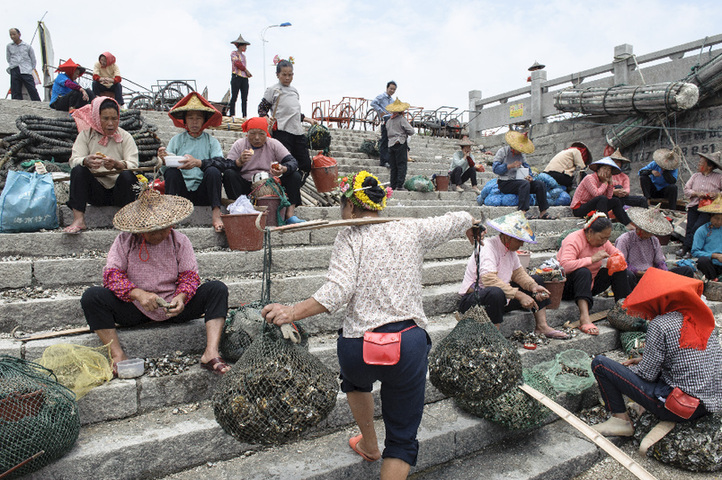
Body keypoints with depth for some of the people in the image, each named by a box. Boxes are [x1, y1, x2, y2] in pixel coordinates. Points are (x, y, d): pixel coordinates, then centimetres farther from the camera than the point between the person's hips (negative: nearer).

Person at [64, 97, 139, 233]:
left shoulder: (125, 137, 5)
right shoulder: (86, 135, 8)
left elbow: (133, 165, -10)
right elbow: (74, 160, -6)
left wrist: (117, 164, -34)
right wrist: (86, 161, -31)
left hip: (118, 189, -1)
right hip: (95, 191, 2)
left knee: (127, 175, -30)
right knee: (78, 170, -24)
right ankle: (78, 220, -29)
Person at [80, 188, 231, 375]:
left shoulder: (179, 241, 2)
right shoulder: (125, 241, 0)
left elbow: (190, 275, -2)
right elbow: (112, 274, -9)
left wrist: (181, 296, -24)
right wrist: (138, 294, -27)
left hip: (173, 308, 0)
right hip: (135, 310, 0)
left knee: (218, 289, -20)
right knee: (91, 296, -23)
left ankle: (211, 353, -30)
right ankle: (118, 356, -23)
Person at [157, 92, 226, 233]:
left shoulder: (212, 141, 10)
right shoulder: (176, 140, 14)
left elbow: (221, 163, -10)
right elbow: (167, 167, 3)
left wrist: (198, 163, -27)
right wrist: (164, 160, -21)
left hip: (203, 193, -1)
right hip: (182, 192, 1)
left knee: (213, 171, -26)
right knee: (171, 171, -24)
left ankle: (216, 213, -31)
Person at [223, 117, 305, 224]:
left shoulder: (274, 144, 4)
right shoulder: (239, 144, 3)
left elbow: (292, 162, -6)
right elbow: (225, 167, -7)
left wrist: (283, 169, -30)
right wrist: (239, 161, -29)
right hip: (246, 187, -1)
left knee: (295, 176, -16)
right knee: (229, 174, -24)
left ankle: (290, 214, -22)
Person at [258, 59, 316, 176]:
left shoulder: (295, 91, 22)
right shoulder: (272, 90, 4)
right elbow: (261, 109, 2)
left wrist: (308, 119, 21)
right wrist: (267, 119, -16)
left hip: (298, 132, 6)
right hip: (282, 132, -6)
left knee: (306, 165, 4)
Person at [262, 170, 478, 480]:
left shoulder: (350, 237, -1)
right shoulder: (412, 230, 8)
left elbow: (338, 291, -16)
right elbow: (460, 220, 24)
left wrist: (292, 313, -21)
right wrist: (471, 225, 46)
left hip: (360, 348, -1)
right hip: (409, 345, 1)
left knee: (356, 378, 38)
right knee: (403, 440, 17)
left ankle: (369, 445, 52)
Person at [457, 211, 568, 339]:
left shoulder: (510, 249, 6)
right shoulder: (487, 248, -22)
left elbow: (518, 273, 11)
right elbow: (489, 279, -34)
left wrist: (533, 286, -9)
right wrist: (519, 295, -35)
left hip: (501, 299, 10)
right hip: (473, 299, -10)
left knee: (537, 280, 12)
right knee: (496, 292, -42)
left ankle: (542, 327, 7)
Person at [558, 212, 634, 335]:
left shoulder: (603, 241, 5)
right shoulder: (574, 240, -21)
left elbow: (618, 254, 15)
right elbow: (565, 265, -35)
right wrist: (592, 259, -33)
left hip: (590, 284, 8)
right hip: (567, 287, -8)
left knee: (623, 273, -4)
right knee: (583, 272, -39)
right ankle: (584, 317, -50)